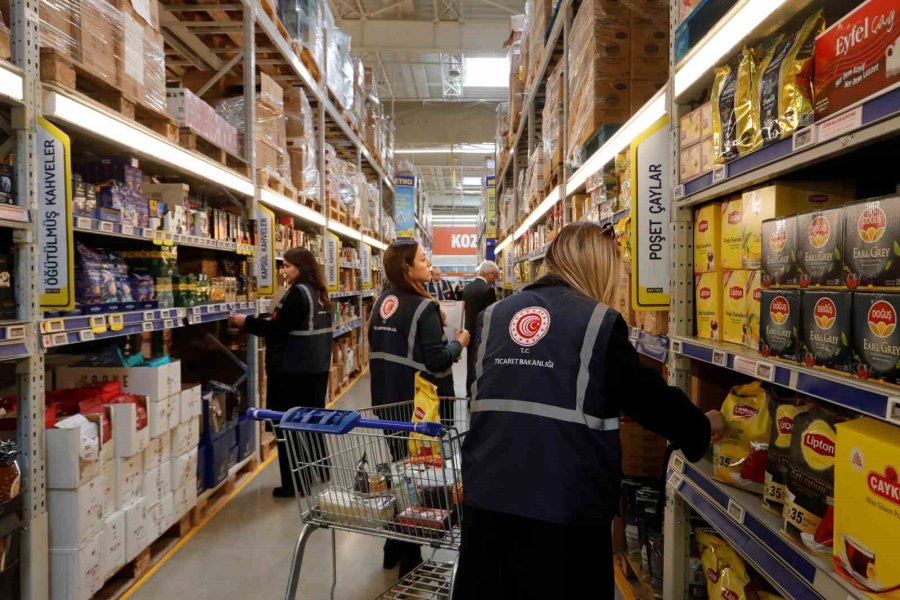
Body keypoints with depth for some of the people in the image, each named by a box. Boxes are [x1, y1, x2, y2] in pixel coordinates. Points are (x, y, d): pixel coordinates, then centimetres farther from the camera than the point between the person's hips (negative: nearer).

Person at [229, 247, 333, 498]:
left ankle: (295, 483, 5)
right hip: (314, 367, 10)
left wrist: (247, 322, -9)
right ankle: (317, 471, 31)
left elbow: (279, 328, -19)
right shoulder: (317, 292, 11)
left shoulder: (298, 292, -17)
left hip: (294, 371, -10)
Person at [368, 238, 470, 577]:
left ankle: (394, 549, 34)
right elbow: (436, 362, -22)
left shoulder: (382, 301, 6)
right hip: (411, 402, -8)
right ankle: (409, 559, 18)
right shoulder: (423, 307, -19)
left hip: (384, 397, 8)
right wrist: (459, 343, -6)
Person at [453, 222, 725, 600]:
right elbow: (650, 398, -1)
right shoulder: (600, 323, -8)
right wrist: (701, 427, 19)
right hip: (566, 505, -4)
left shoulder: (493, 316, 6)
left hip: (488, 495, 4)